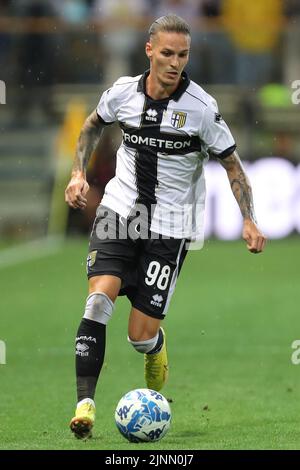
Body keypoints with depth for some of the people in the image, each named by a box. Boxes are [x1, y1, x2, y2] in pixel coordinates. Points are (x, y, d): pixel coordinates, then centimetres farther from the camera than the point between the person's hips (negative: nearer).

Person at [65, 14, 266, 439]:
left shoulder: (201, 107, -13)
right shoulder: (124, 92, -4)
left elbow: (231, 164, -2)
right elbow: (93, 125, 19)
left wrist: (249, 221, -12)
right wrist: (79, 173, 7)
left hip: (170, 225, -2)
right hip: (120, 210, 2)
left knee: (141, 335, -3)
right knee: (100, 296, -23)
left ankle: (157, 349, 36)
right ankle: (85, 404, -24)